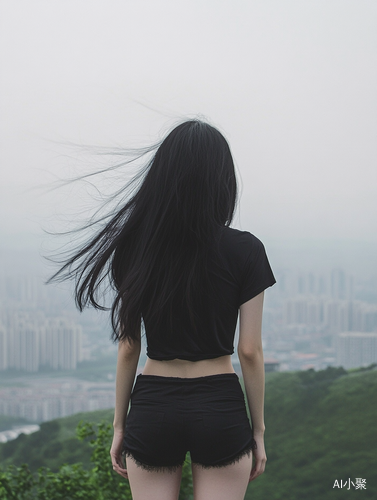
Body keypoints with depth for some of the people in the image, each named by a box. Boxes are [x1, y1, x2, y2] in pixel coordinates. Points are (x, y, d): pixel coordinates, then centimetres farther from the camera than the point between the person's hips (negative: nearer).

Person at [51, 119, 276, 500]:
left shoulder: (136, 246, -2)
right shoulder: (244, 251, -7)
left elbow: (128, 347, 2)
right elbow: (250, 351, -5)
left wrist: (119, 425, 11)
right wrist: (258, 429, 5)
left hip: (153, 409, 2)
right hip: (220, 410, -1)